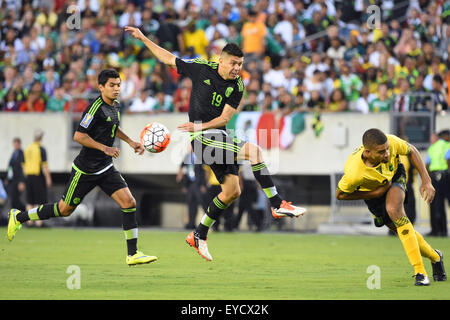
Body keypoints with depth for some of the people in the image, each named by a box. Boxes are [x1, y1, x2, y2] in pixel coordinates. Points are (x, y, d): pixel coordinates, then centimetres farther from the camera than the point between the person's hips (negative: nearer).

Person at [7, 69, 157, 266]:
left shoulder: (114, 105, 7)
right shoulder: (96, 108, -20)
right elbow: (79, 136, -22)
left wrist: (130, 142, 19)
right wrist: (105, 148, -25)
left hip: (105, 169, 7)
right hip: (85, 170, -7)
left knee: (129, 202, -10)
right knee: (65, 209, 6)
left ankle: (133, 254, -7)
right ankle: (19, 217, 26)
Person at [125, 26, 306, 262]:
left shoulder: (237, 86, 1)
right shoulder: (201, 69, -6)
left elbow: (225, 118, -4)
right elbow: (169, 59, 6)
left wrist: (200, 126, -20)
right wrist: (143, 38, 7)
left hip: (219, 137, 6)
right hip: (201, 138, -6)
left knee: (232, 191, 3)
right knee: (253, 150, -24)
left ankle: (199, 236, 17)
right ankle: (278, 205, -22)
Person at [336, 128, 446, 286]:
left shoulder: (391, 142, -35)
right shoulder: (354, 173, -42)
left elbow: (412, 151, -12)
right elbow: (340, 195, -22)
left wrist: (426, 180, -16)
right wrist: (375, 193, -26)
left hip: (395, 176, -1)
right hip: (373, 191, 1)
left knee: (393, 209, -30)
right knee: (401, 229, 1)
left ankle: (420, 272, -28)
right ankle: (435, 258, 32)